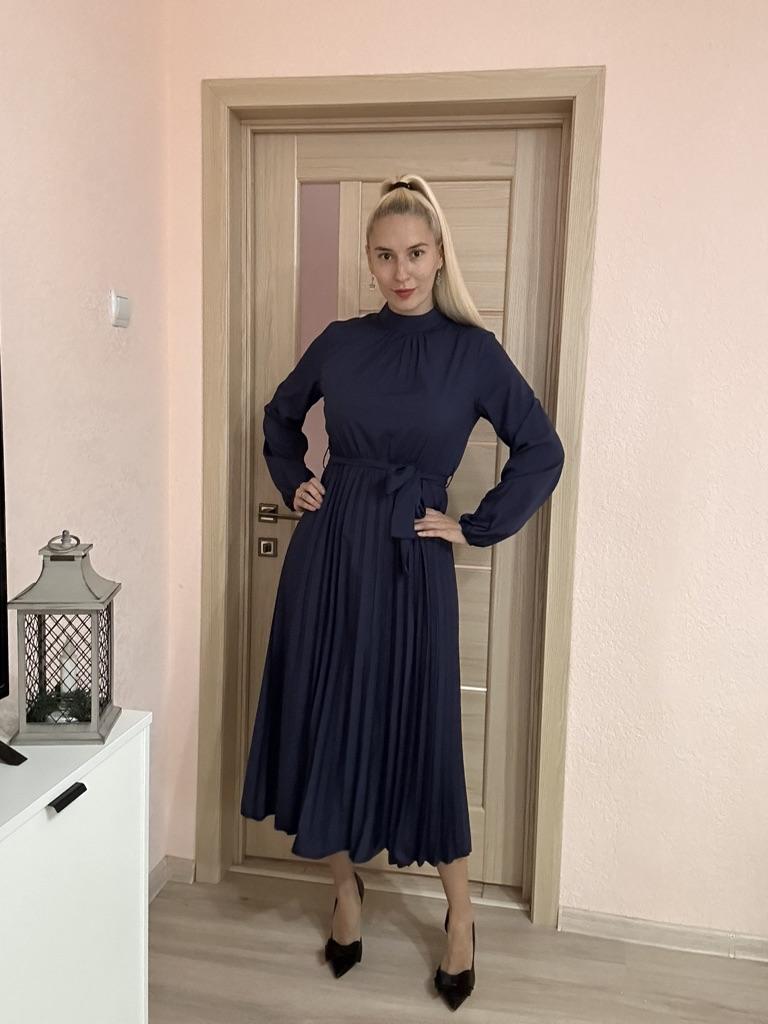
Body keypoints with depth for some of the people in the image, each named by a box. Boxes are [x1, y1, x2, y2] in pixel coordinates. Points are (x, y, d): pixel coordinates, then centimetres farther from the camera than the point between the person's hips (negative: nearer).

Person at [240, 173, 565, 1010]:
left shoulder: (472, 351, -4)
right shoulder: (339, 342, 4)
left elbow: (542, 452, -1)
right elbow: (280, 416, 21)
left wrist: (477, 528, -4)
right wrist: (293, 486, 8)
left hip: (410, 562, -3)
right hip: (327, 553, 3)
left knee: (419, 733, 4)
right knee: (323, 722, 10)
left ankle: (459, 915, 29)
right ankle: (346, 888, 34)